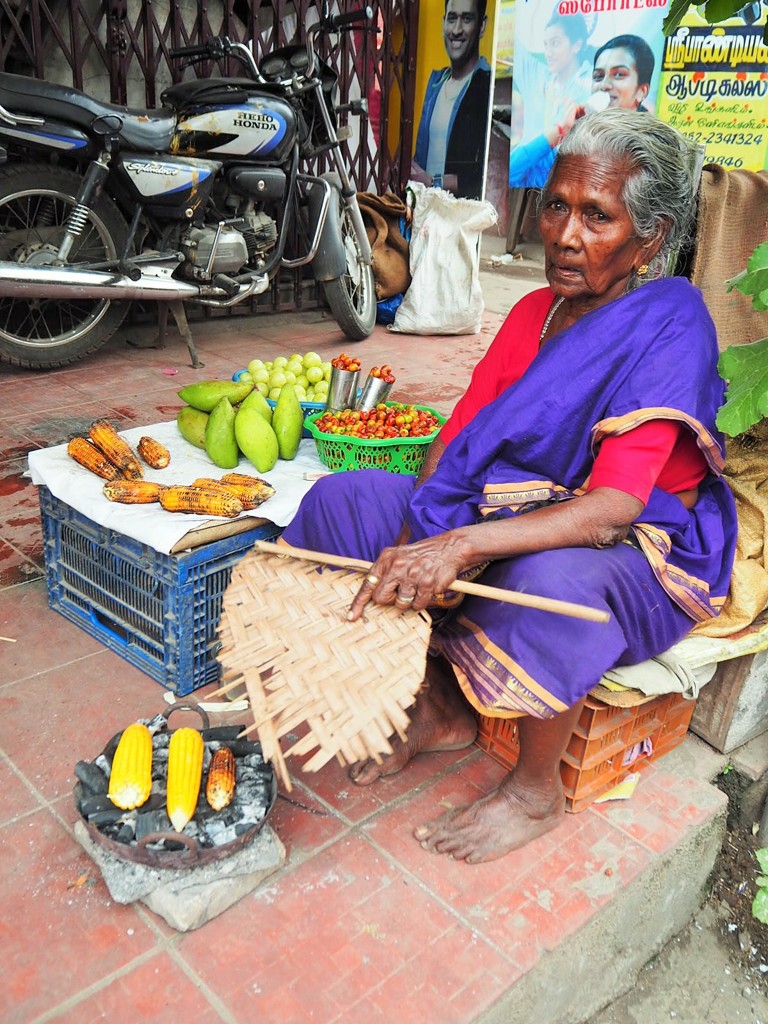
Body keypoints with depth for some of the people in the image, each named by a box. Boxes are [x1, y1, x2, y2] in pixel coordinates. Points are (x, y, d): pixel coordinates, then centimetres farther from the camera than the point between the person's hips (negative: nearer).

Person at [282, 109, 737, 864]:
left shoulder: (669, 323, -16)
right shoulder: (536, 311, 7)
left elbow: (613, 509, -28)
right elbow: (457, 439, -1)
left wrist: (464, 545, -40)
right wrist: (409, 553, -18)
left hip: (643, 555, -6)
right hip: (523, 516, 7)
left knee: (551, 577, -42)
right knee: (343, 498, -6)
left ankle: (536, 791, -10)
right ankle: (438, 709, 4)